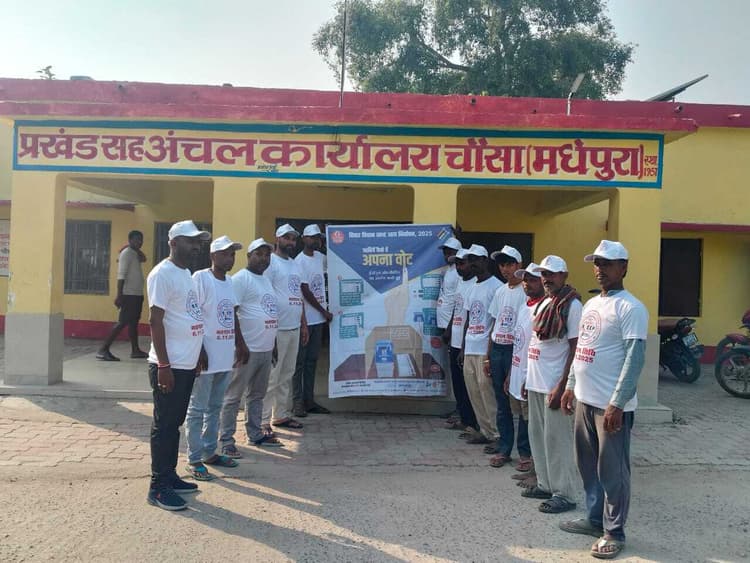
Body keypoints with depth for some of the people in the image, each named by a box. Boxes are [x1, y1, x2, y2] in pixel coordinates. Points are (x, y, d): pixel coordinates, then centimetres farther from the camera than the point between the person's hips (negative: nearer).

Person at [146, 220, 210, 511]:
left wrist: (197, 354, 19)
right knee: (164, 426, 0)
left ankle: (169, 476, 28)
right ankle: (158, 487, 9)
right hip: (169, 366, -9)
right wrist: (164, 365, -20)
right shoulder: (163, 274, -14)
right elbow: (156, 321, -18)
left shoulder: (186, 273, 14)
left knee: (175, 424, 16)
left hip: (187, 365, 9)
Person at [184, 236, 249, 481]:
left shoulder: (229, 280, 12)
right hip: (206, 356, -8)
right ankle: (194, 460, 10)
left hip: (225, 356, 8)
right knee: (197, 410, 2)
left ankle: (209, 452, 28)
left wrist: (240, 344, 15)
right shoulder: (201, 278, -12)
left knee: (215, 408, 17)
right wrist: (200, 351, -18)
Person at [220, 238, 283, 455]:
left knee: (257, 394, 18)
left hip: (266, 349, 9)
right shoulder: (240, 278, -10)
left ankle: (255, 434, 29)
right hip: (247, 349, -9)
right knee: (234, 396, 0)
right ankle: (226, 440, 7)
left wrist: (273, 345, 22)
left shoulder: (266, 280, 17)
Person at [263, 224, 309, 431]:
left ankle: (281, 415, 24)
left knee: (287, 376, 14)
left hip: (294, 328, 8)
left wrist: (304, 324, 18)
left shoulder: (295, 264, 18)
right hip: (277, 329, -8)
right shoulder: (270, 262, -8)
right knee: (271, 377, -4)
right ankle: (263, 420, 3)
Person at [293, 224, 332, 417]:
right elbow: (305, 292, -14)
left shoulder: (320, 257, 10)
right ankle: (297, 402, 7)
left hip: (318, 319, 8)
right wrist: (324, 312, -10)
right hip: (305, 319, -8)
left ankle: (309, 401, 20)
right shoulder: (300, 261, -12)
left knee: (312, 361, 12)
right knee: (300, 362, 0)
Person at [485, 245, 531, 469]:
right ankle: (503, 449, 23)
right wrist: (488, 356, 15)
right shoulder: (500, 292, 14)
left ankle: (525, 452, 10)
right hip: (497, 350, 7)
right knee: (502, 403, 13)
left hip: (516, 350, -6)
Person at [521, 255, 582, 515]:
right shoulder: (543, 303, 14)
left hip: (553, 385, -8)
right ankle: (546, 485, 28)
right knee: (538, 435, 15)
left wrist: (561, 387, -19)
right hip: (536, 383, 8)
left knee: (557, 439, -1)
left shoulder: (572, 305, -11)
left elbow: (575, 349, -15)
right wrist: (528, 377, 17)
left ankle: (565, 494, 10)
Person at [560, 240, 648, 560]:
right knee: (587, 465, 18)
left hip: (611, 404, -8)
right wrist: (571, 386, 19)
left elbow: (635, 358, -19)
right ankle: (595, 519, 32)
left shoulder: (630, 308, -13)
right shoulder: (591, 304, 14)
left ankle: (614, 532, 18)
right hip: (585, 399, 8)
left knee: (612, 470, 3)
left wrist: (616, 404, -22)